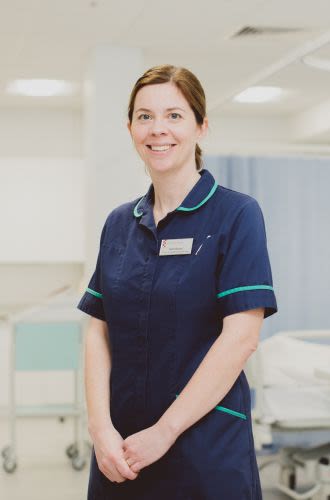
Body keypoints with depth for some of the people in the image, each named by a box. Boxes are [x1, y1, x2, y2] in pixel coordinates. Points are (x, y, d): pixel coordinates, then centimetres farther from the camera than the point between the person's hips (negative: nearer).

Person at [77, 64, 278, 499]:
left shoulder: (237, 214, -7)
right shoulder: (118, 223, 8)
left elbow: (241, 337, -14)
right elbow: (99, 332, 6)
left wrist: (164, 431, -15)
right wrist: (100, 427, -8)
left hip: (206, 450, -4)